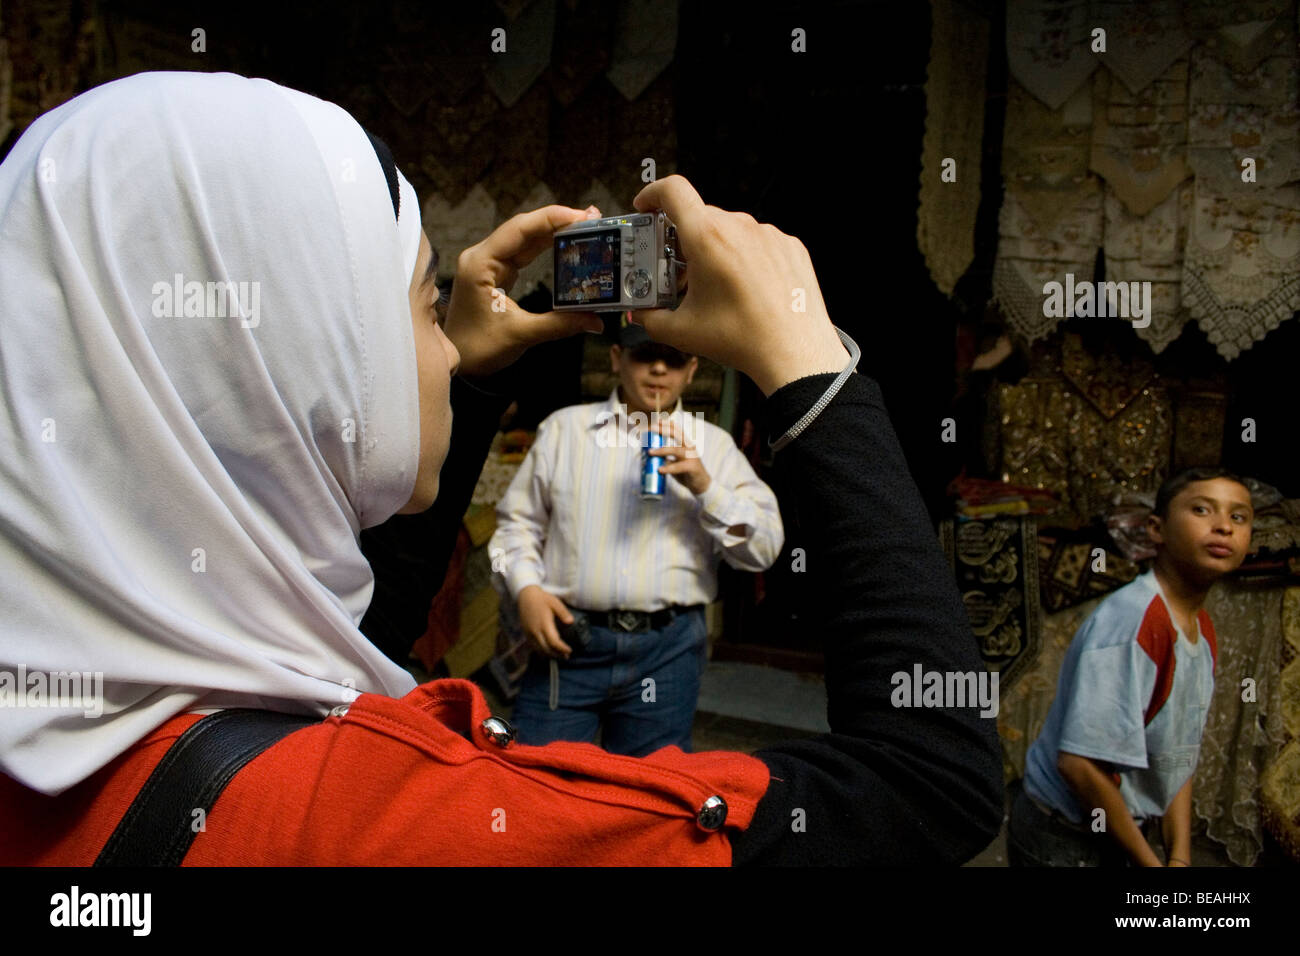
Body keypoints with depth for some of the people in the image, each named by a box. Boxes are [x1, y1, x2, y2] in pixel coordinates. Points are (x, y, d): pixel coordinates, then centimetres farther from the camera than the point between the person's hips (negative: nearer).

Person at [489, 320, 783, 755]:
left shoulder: (712, 444, 10)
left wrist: (704, 485, -12)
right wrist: (526, 588, -5)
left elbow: (764, 547, 2)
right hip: (569, 638, 0)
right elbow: (518, 521, 12)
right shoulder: (564, 428, 10)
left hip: (667, 649, 1)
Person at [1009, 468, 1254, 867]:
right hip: (1063, 838, -8)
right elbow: (1080, 762, -28)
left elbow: (1179, 756, 7)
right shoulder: (1130, 624, -25)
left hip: (1117, 833, 8)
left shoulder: (1204, 632, 3)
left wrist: (1179, 856, -2)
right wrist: (1148, 860, -17)